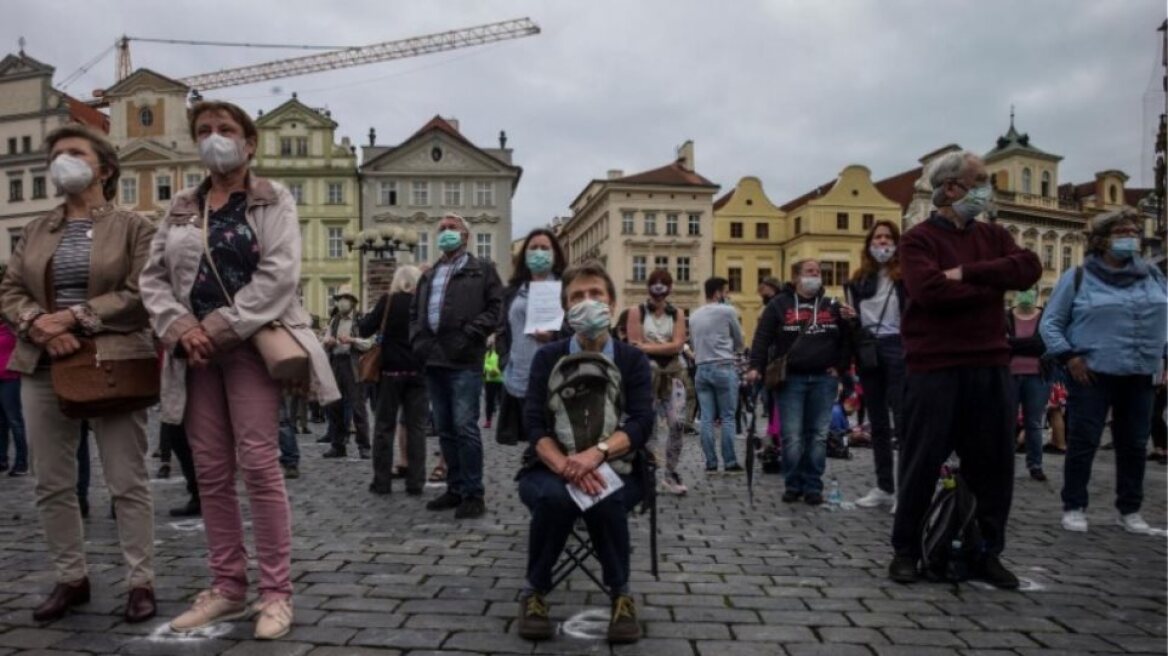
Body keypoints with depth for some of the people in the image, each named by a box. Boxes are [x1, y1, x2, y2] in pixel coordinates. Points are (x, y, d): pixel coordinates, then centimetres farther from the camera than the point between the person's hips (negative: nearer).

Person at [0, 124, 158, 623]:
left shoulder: (134, 227, 2)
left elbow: (141, 295, -8)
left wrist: (74, 316, -15)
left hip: (112, 364, -5)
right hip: (44, 366, 5)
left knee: (127, 482, -2)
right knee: (52, 483, 9)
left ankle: (141, 582, 7)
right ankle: (71, 578, 23)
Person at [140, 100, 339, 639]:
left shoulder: (273, 201, 2)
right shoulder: (180, 209, 16)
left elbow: (278, 275, -12)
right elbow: (154, 277, 9)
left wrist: (221, 329, -16)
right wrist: (180, 328, -9)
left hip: (251, 345, -5)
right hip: (195, 350, 5)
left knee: (259, 465, -8)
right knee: (211, 472, 7)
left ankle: (275, 593, 0)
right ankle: (228, 587, 18)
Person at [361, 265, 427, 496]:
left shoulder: (388, 301, -5)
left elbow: (365, 330, -1)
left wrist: (370, 314, 16)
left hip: (391, 371, -1)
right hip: (418, 371, 1)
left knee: (384, 426, 7)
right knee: (416, 426, 4)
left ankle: (382, 481, 8)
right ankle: (415, 482, 3)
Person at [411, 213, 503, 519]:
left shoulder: (482, 270, 5)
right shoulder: (429, 275, 23)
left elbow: (495, 308, -5)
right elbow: (415, 312, 23)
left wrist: (468, 336, -13)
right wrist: (418, 341, 6)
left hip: (464, 361, -6)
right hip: (434, 360, 6)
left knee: (465, 428, -9)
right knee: (445, 429, 10)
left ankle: (473, 494, -1)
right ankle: (455, 488, 20)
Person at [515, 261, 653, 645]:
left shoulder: (633, 361, 2)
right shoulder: (547, 358, 2)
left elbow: (641, 423, -11)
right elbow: (535, 424, -9)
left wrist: (596, 453, -31)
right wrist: (565, 465, -29)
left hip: (614, 470, 0)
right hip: (550, 469, 0)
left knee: (605, 499, -34)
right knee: (555, 497, -34)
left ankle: (620, 593, -10)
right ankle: (535, 591, -9)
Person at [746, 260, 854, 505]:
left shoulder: (831, 306, 11)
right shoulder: (779, 305, 2)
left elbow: (847, 338, 14)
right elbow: (763, 337, -3)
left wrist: (840, 367, 0)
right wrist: (756, 366, -13)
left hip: (824, 379, 3)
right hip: (790, 378, -2)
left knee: (818, 436, 4)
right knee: (792, 436, -3)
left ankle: (813, 486, 12)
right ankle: (792, 485, 9)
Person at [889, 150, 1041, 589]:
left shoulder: (994, 236, 15)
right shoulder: (918, 239, -2)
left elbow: (1029, 268, -3)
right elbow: (930, 290, -20)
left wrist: (968, 273, -14)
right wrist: (991, 285, -7)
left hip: (990, 366, 6)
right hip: (934, 368, -5)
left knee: (994, 462, 9)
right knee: (922, 462, 2)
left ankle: (988, 553, 23)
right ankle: (906, 550, 15)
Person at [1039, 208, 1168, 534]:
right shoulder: (1077, 278, -2)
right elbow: (1050, 323, 0)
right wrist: (1069, 357, -10)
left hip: (1141, 376, 4)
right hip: (1092, 375, -4)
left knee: (1134, 445, 10)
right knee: (1083, 443, -2)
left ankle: (1130, 509, 23)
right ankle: (1074, 507, 10)